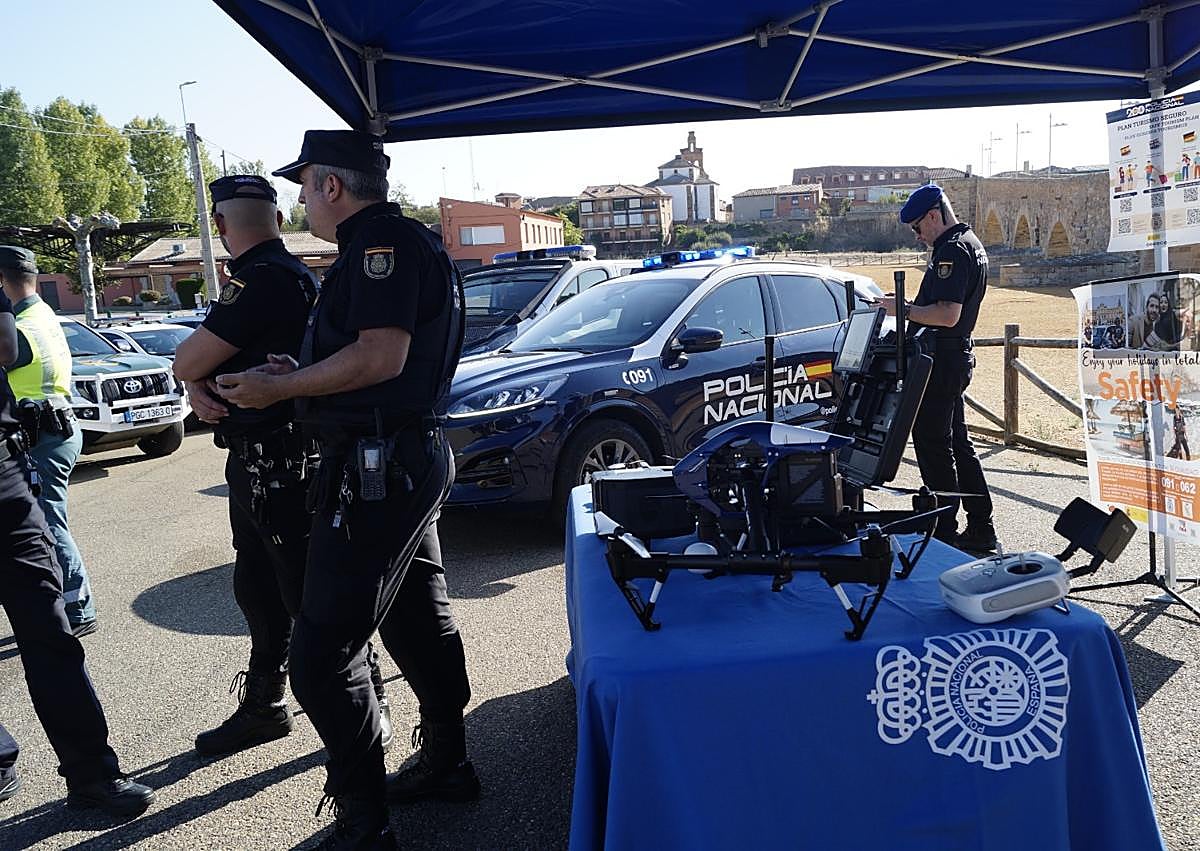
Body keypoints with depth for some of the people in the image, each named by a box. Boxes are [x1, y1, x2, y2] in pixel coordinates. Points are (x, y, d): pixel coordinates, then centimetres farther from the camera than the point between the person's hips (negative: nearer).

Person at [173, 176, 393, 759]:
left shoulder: (264, 280, -20)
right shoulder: (280, 274, 13)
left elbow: (187, 363, -20)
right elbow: (195, 370, 16)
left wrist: (193, 373, 3)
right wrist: (198, 390, -5)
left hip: (282, 468, -10)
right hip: (254, 464, 10)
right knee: (257, 593, 19)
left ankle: (370, 715, 13)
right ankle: (262, 707, 35)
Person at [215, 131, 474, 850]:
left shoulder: (383, 241, -13)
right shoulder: (408, 242, 20)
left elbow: (382, 356, -25)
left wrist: (278, 388, -14)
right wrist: (301, 374, 17)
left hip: (377, 470, -11)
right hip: (413, 460, 11)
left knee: (322, 654, -6)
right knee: (420, 622, 20)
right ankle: (448, 764, 36)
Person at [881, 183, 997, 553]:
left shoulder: (951, 250, -17)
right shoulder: (971, 243, 18)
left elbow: (947, 314, -25)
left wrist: (903, 310, -15)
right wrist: (910, 304, 14)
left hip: (941, 360, -11)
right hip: (958, 355, 11)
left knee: (933, 446, -3)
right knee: (958, 444, 15)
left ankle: (944, 531, 4)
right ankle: (980, 529, 22)